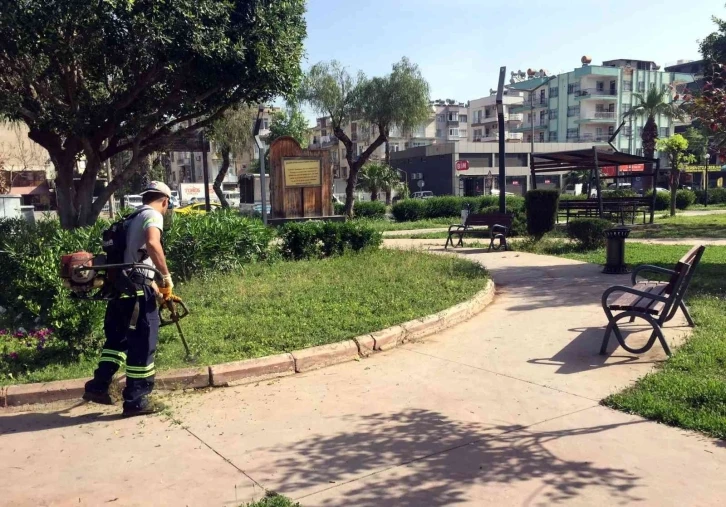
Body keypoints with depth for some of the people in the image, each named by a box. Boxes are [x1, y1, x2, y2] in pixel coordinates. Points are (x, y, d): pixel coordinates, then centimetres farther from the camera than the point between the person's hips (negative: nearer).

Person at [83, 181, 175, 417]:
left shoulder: (134, 218, 23)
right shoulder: (153, 215, -5)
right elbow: (152, 244, -27)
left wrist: (154, 286, 33)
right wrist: (167, 277, -18)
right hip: (136, 287, -9)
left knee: (118, 338, 21)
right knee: (143, 342, 0)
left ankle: (98, 386, 24)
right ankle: (136, 400, 6)